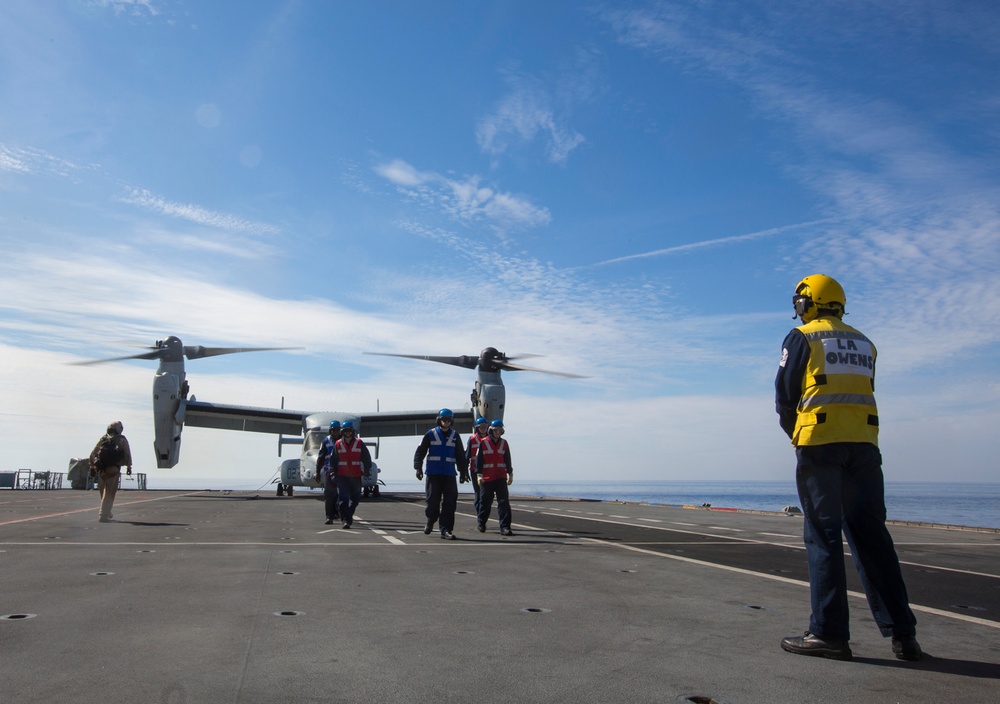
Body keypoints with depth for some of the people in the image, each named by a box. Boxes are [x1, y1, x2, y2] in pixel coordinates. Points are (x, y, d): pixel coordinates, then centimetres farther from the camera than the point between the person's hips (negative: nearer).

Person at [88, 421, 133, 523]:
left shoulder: (103, 439, 13)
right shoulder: (122, 440, 2)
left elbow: (92, 454, 11)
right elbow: (128, 454, -4)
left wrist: (92, 466, 16)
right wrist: (129, 467, 5)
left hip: (101, 470, 4)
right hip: (114, 470, -4)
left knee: (103, 492, 18)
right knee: (110, 493, -1)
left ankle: (107, 513, 30)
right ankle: (104, 515, -7)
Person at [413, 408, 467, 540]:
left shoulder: (455, 436, 11)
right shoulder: (430, 434, 3)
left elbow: (460, 456, 17)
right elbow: (420, 452, 3)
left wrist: (463, 472, 15)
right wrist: (418, 467, -7)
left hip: (449, 474, 2)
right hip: (433, 474, -2)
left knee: (450, 503, -5)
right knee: (433, 500, 0)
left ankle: (446, 530, -1)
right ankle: (430, 521, 27)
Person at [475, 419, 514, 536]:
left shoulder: (504, 443, 10)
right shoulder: (483, 443, -1)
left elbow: (507, 460, 14)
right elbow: (479, 460, -2)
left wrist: (510, 475, 11)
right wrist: (479, 475, -7)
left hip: (501, 477, 2)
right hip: (487, 478, -2)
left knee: (504, 502, -7)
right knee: (486, 501, 8)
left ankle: (505, 527, -7)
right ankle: (481, 523, 29)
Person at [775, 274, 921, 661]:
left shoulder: (802, 338, 3)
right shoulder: (863, 344, 20)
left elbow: (784, 397, 1)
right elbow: (862, 394, 16)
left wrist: (797, 436, 18)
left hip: (820, 444, -5)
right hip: (863, 445, 5)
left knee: (824, 535, -3)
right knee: (871, 533, 9)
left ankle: (829, 633, -2)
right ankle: (902, 633, 9)